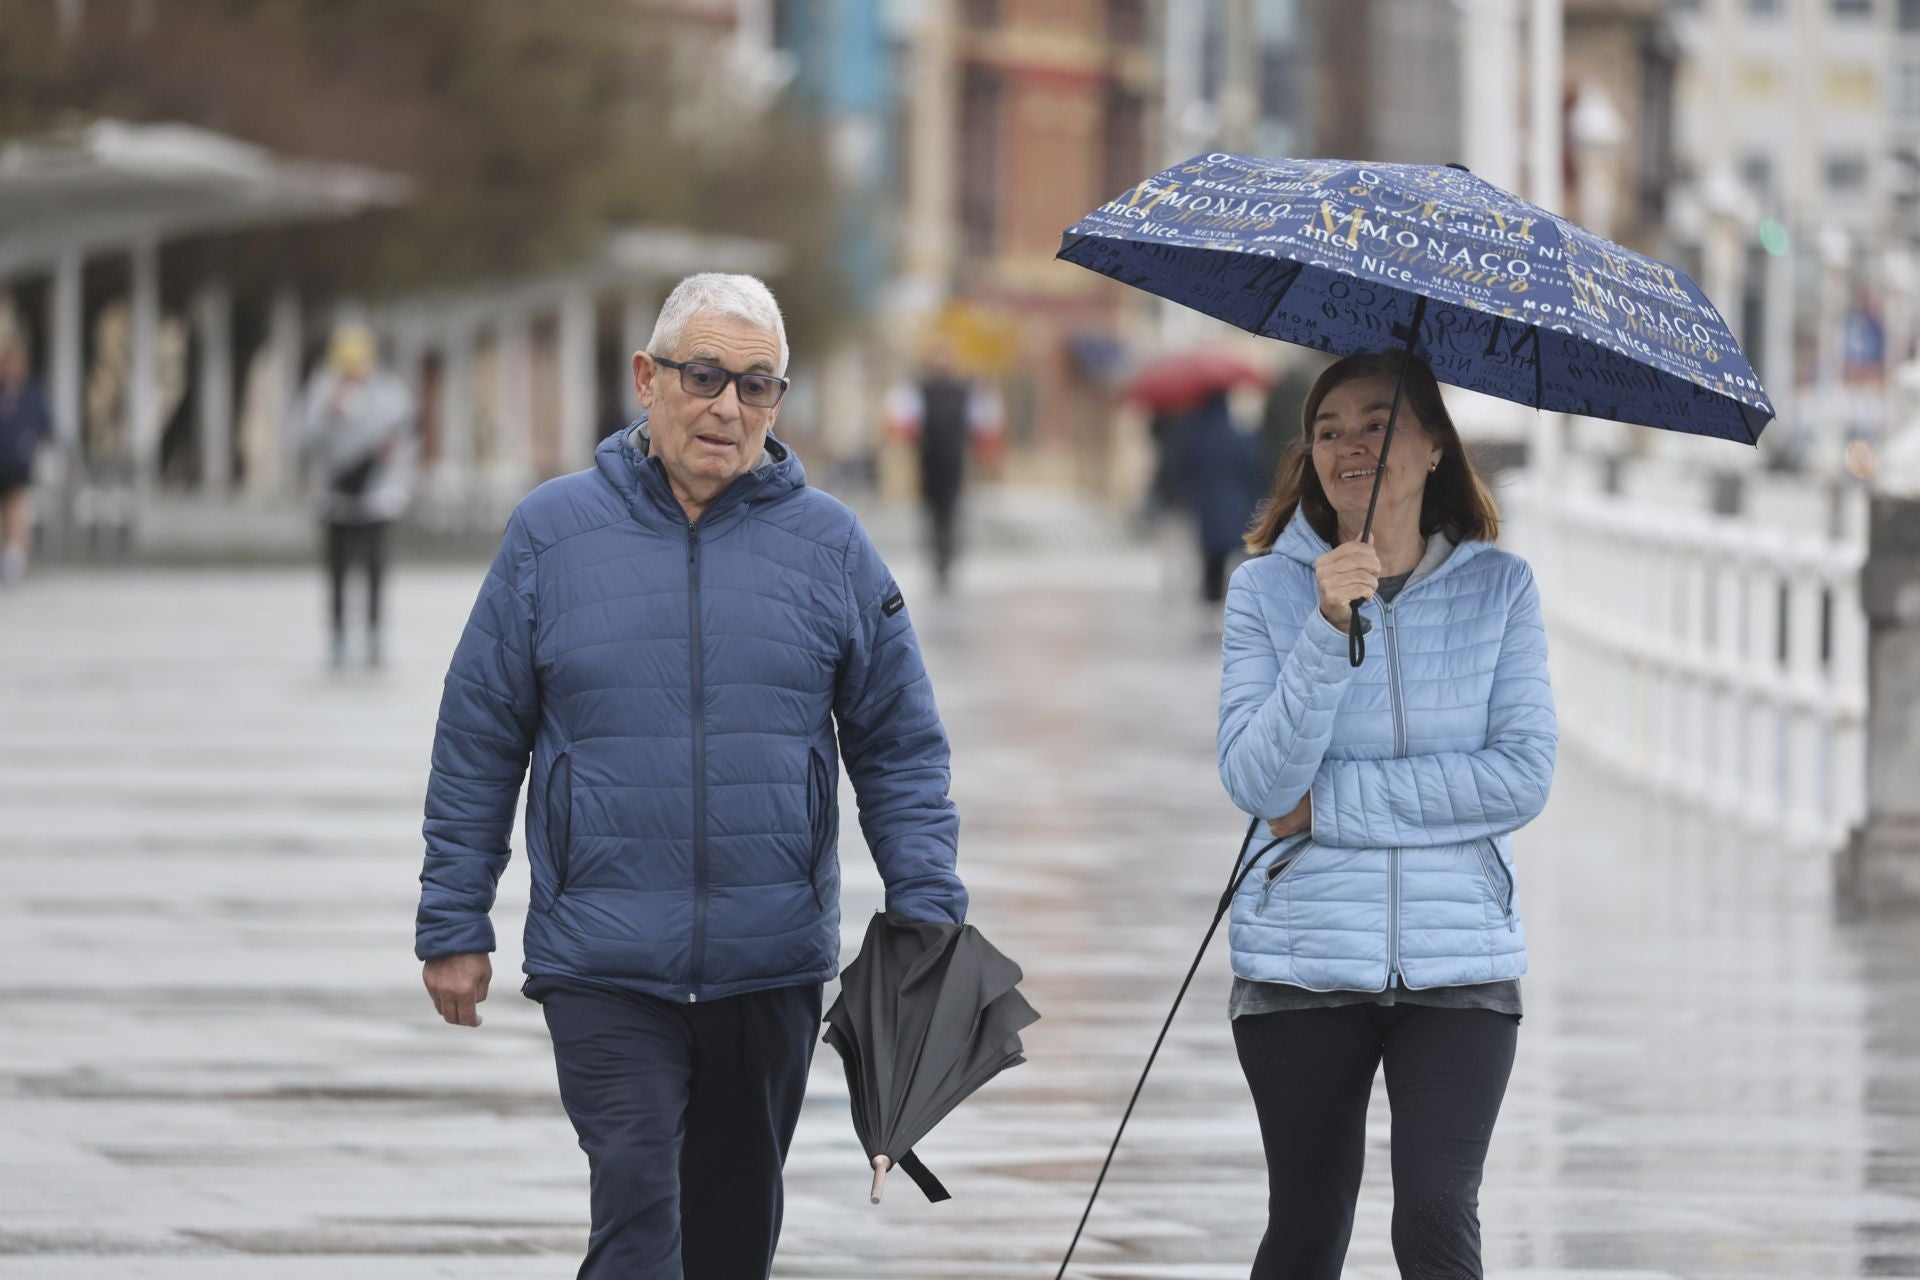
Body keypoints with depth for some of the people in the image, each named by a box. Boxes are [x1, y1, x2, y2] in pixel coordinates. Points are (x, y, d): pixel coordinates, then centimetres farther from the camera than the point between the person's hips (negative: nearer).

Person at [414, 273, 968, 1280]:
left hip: (772, 965, 2)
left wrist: (927, 922, -2)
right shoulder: (553, 533, 1)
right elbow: (477, 743, 6)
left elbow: (902, 747, 7)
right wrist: (453, 926, 5)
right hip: (602, 965, -2)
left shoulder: (828, 545, 4)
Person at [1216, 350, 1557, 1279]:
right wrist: (1330, 628, -22)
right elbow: (1256, 783, -10)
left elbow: (1523, 777, -8)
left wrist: (1331, 801, -11)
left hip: (1460, 958, -1)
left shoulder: (1499, 587, 2)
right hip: (1306, 954, 1)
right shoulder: (1267, 589, 0)